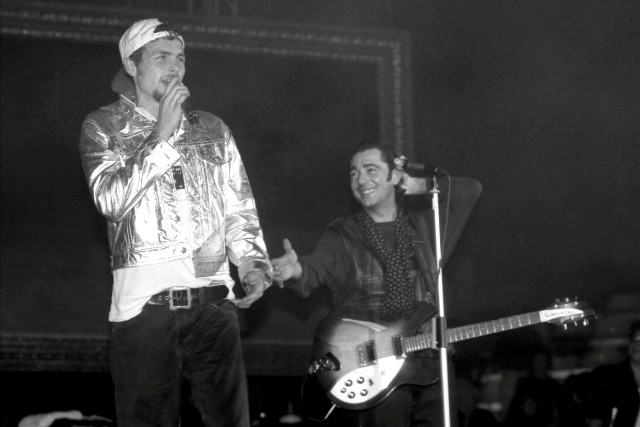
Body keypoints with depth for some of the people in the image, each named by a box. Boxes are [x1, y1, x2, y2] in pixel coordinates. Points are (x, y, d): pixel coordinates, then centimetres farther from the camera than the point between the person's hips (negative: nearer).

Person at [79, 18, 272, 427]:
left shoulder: (212, 129, 15)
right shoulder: (104, 127, 6)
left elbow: (240, 210, 16)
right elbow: (111, 199, -10)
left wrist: (253, 265, -1)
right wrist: (162, 135, -10)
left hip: (213, 301, 3)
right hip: (143, 302, -2)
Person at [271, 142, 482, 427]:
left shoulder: (424, 227, 15)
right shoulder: (341, 237, 3)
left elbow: (470, 190, 18)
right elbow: (315, 270, -16)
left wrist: (422, 187, 9)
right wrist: (296, 271, -39)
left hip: (429, 363, 4)